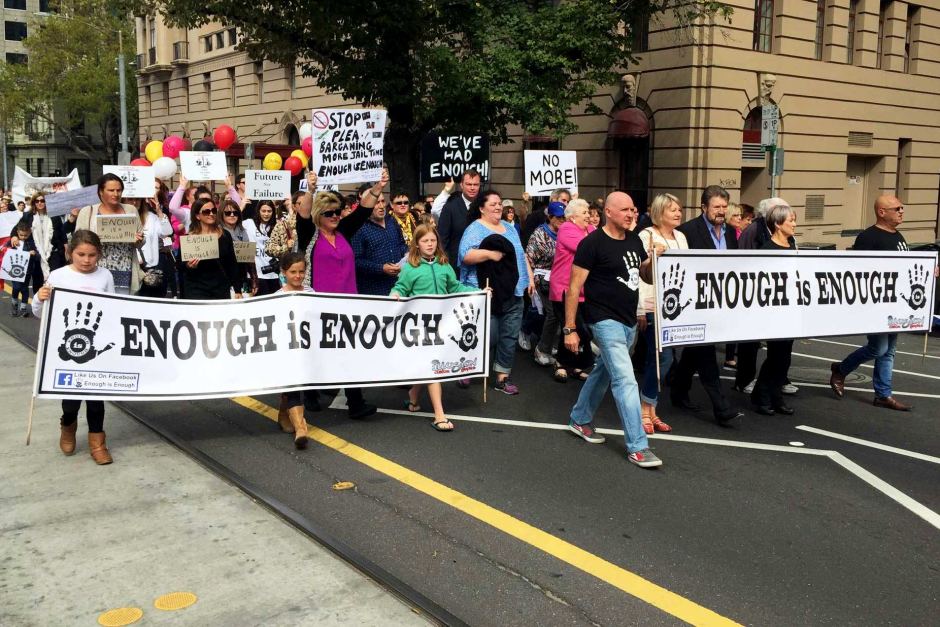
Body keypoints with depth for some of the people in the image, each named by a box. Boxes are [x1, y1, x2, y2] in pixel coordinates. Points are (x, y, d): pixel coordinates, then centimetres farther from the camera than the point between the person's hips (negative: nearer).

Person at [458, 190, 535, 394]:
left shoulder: (510, 228, 17)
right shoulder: (475, 229, -5)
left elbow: (521, 255, 22)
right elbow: (465, 255, -17)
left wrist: (530, 277, 14)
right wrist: (490, 253, -25)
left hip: (513, 293, 6)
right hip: (488, 294, -6)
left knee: (510, 337, 6)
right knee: (488, 337, -4)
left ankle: (503, 378, 16)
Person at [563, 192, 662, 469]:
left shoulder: (634, 241, 8)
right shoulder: (593, 243, -13)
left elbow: (648, 277, 19)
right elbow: (574, 288, -13)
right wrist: (570, 329, -15)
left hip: (629, 321, 8)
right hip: (605, 320, -8)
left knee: (603, 373, 19)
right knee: (625, 381, -11)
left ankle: (580, 420, 38)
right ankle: (637, 447, -7)